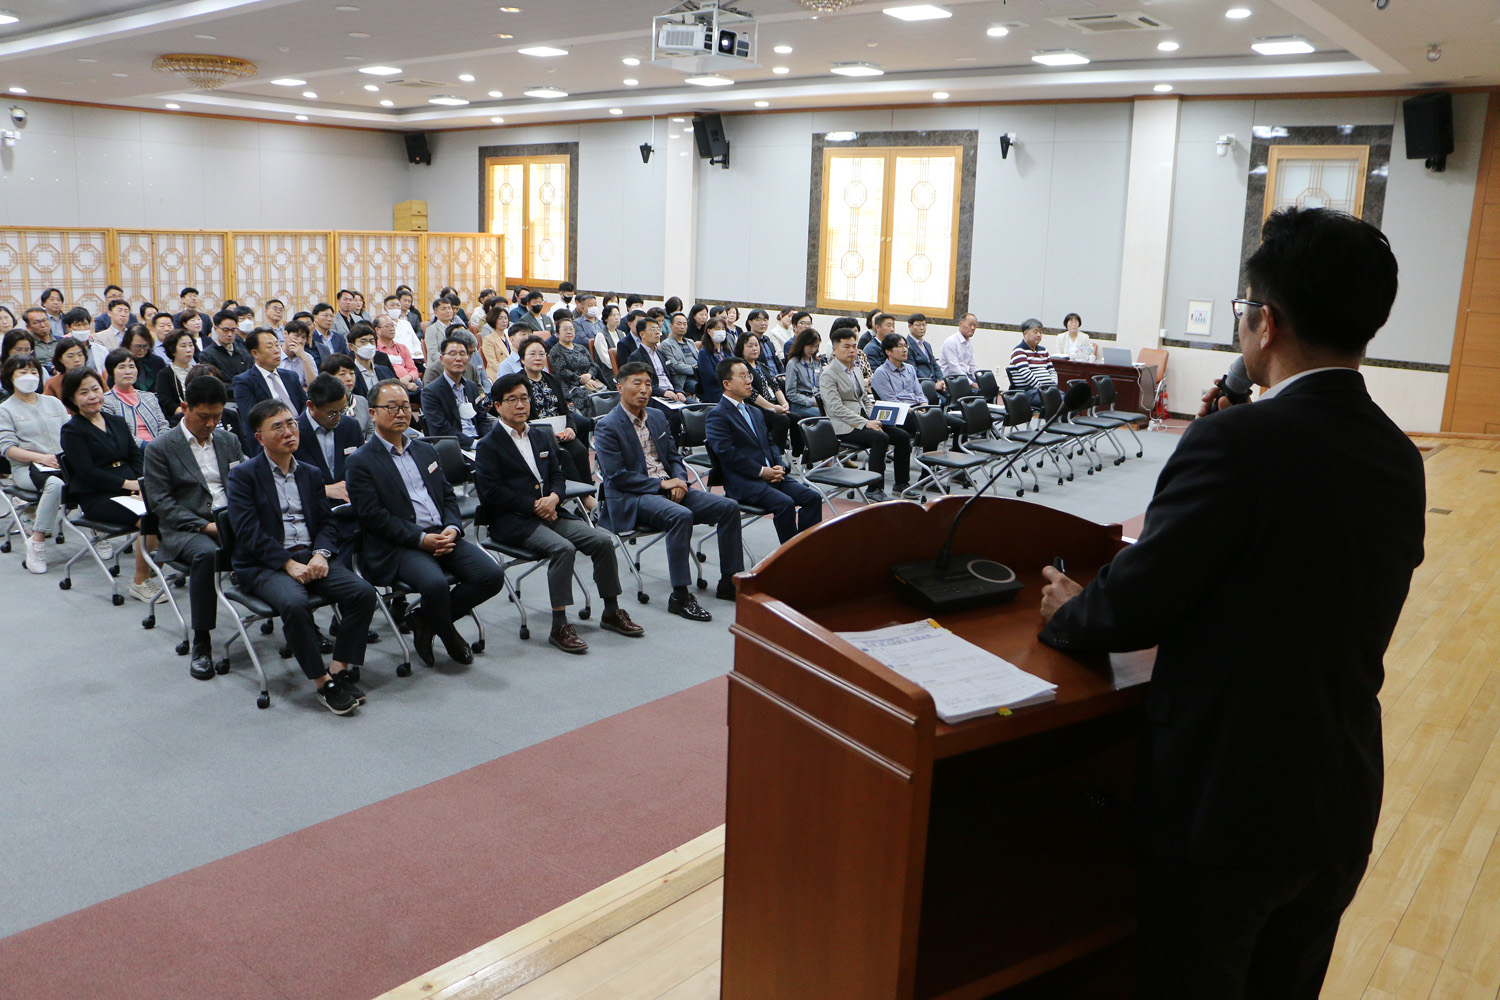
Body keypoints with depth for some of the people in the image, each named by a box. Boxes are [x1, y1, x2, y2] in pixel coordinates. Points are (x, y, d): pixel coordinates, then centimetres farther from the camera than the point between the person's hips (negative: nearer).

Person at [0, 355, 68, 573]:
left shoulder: (53, 402, 23)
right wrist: (40, 457, -18)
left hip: (63, 463, 3)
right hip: (26, 467, -3)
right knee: (56, 484, -39)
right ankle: (36, 544, -30)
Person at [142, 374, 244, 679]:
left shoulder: (229, 441, 19)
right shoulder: (160, 448, 4)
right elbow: (161, 503, -3)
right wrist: (204, 525, -16)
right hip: (186, 528, -3)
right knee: (206, 552, -38)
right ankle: (201, 643, -27)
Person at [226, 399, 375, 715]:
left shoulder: (311, 474, 19)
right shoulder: (243, 475, 3)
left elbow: (327, 521, 13)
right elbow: (248, 533, -8)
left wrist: (321, 553, -8)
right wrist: (288, 563, -17)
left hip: (312, 556, 5)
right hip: (266, 564, -5)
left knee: (363, 593, -21)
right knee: (294, 603, -35)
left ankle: (340, 670, -11)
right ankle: (323, 683, -21)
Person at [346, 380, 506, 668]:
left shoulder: (426, 451, 21)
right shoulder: (361, 462, 1)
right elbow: (372, 516, -9)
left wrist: (452, 528, -4)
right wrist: (421, 539, -16)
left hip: (442, 536, 6)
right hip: (398, 547, -6)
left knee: (492, 575, -16)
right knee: (435, 583, -34)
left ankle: (425, 620, 3)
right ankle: (449, 637, -1)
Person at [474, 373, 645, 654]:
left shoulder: (541, 436, 20)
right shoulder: (488, 446, -1)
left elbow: (557, 474, 18)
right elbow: (491, 492, -10)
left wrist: (553, 497, -5)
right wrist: (534, 506, -13)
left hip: (549, 512, 6)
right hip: (513, 521, -6)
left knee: (602, 541, -11)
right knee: (563, 548, -32)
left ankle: (612, 612, 3)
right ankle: (559, 626, -26)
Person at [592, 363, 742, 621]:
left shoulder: (658, 416, 17)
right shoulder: (607, 426, -6)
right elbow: (616, 476, -14)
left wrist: (679, 481, -4)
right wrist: (661, 484, -16)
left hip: (668, 488, 8)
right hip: (631, 498, -7)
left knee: (729, 507, -8)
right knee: (681, 515, -36)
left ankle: (730, 582, 0)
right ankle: (680, 597, -30)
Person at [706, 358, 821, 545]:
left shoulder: (755, 412, 24)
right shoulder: (717, 415, -4)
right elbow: (727, 453, -14)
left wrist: (780, 466, 2)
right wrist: (761, 471, -15)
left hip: (771, 474, 8)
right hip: (743, 482, -8)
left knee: (813, 497, -9)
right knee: (785, 503, -29)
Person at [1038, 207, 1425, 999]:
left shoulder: (1235, 443, -23)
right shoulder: (1400, 458, 1)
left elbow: (1133, 606, -19)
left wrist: (1065, 615, 3)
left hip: (1224, 804, -7)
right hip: (1342, 808, 7)